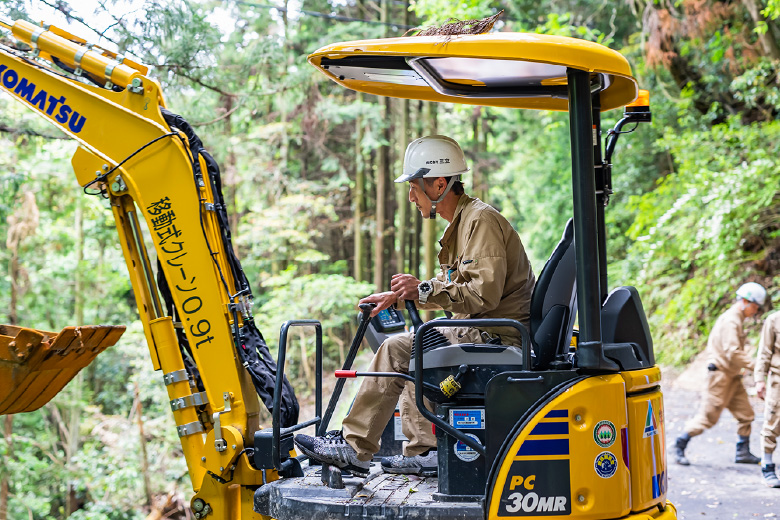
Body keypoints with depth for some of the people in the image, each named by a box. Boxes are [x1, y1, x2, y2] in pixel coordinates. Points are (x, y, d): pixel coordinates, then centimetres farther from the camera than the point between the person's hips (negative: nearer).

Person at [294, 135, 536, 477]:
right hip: (487, 334, 11)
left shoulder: (481, 221, -15)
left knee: (398, 350, -13)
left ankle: (354, 448, -6)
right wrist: (400, 296, 18)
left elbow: (483, 293, -24)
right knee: (412, 348, 16)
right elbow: (453, 287, 27)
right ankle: (425, 451, 10)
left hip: (498, 337, -11)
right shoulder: (464, 221, 17)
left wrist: (423, 290, -19)